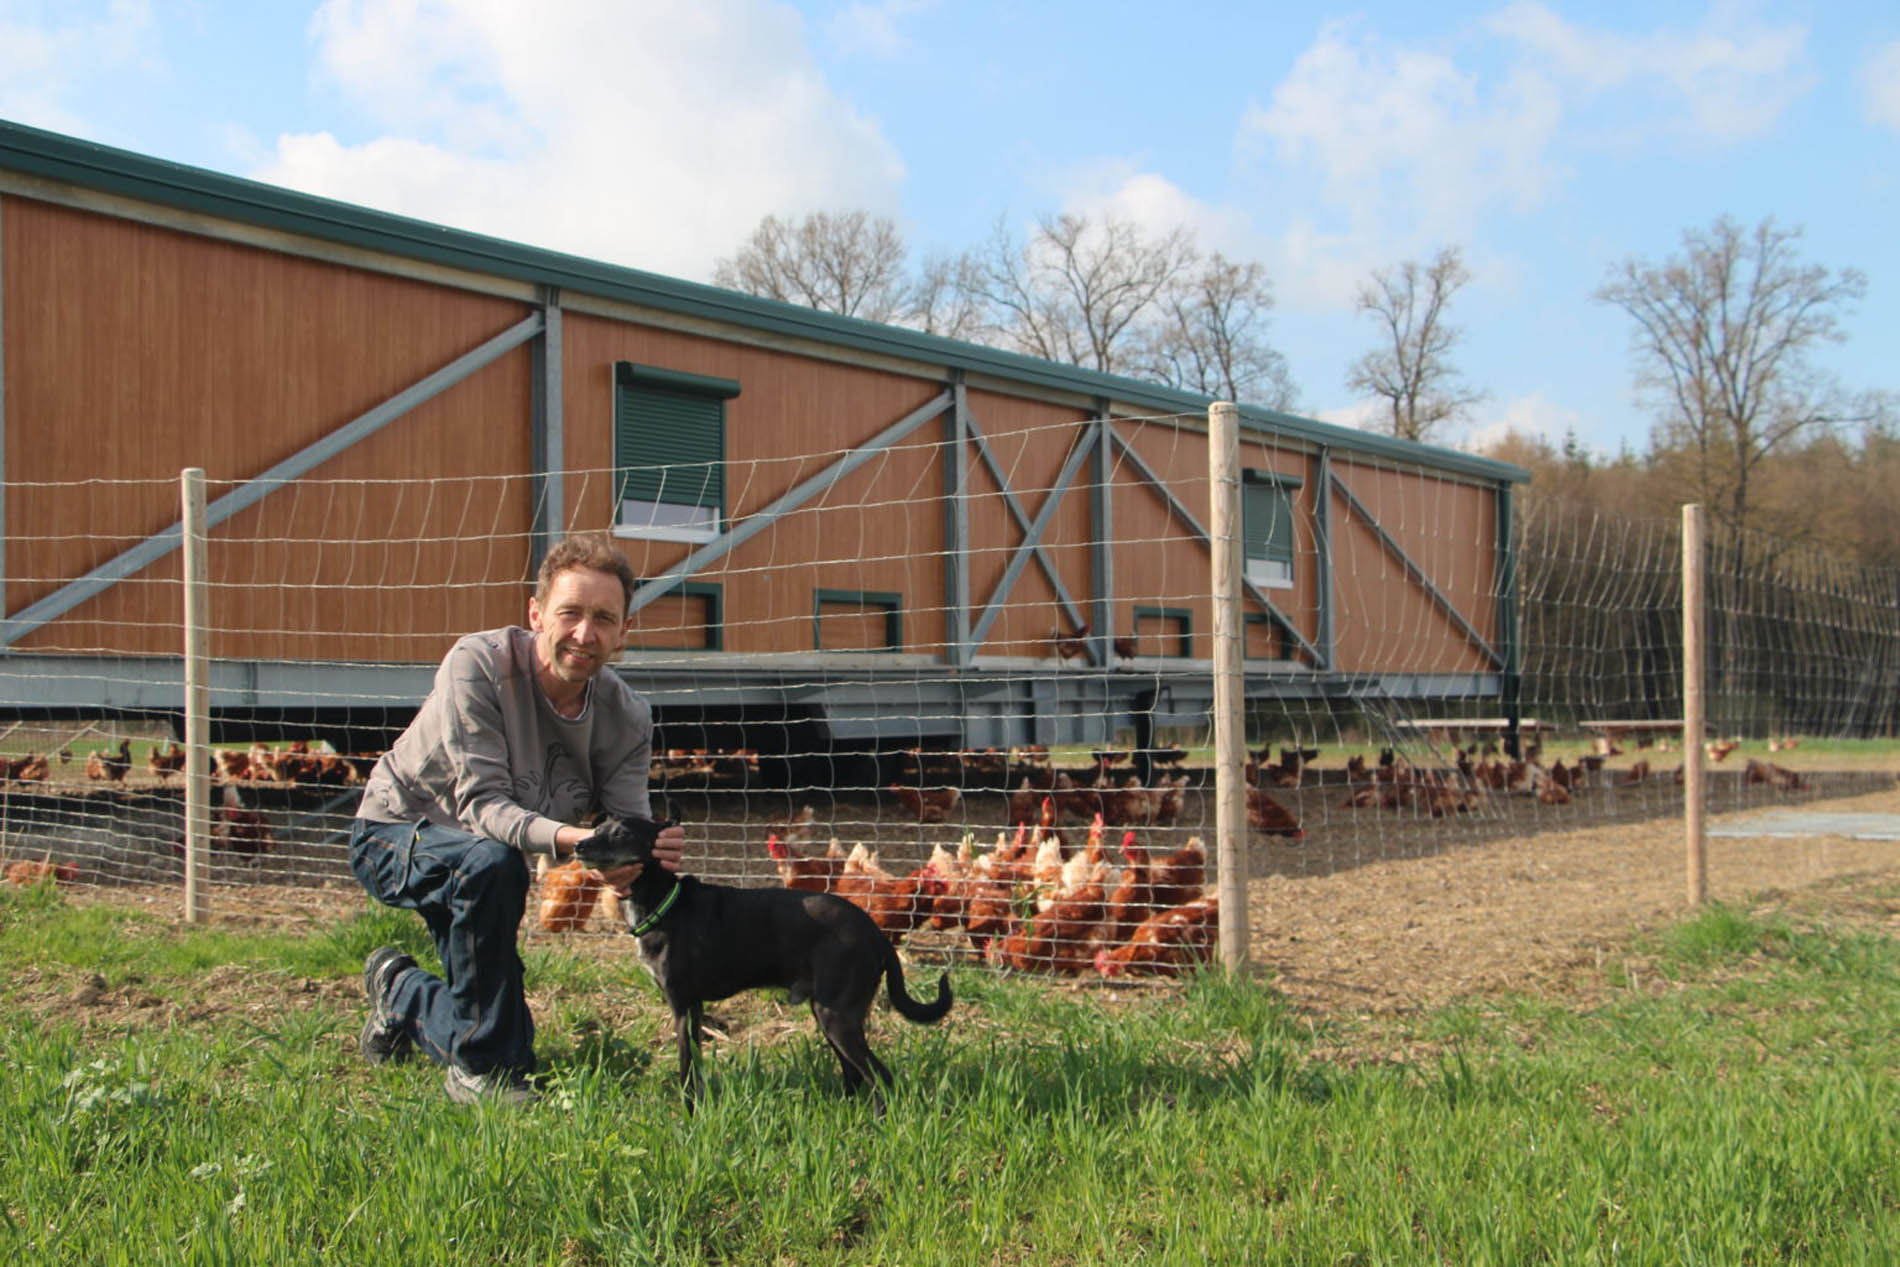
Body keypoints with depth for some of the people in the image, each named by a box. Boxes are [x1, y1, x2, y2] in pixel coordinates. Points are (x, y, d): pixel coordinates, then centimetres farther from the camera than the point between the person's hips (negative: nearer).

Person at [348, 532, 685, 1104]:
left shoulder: (627, 718, -15)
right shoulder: (477, 665, -30)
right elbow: (481, 805, -36)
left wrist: (645, 859, -45)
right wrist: (571, 838, -54)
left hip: (475, 863, 6)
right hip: (396, 833, -5)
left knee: (514, 1041, 7)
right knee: (491, 863, -39)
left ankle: (399, 994, 39)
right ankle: (478, 1065, -21)